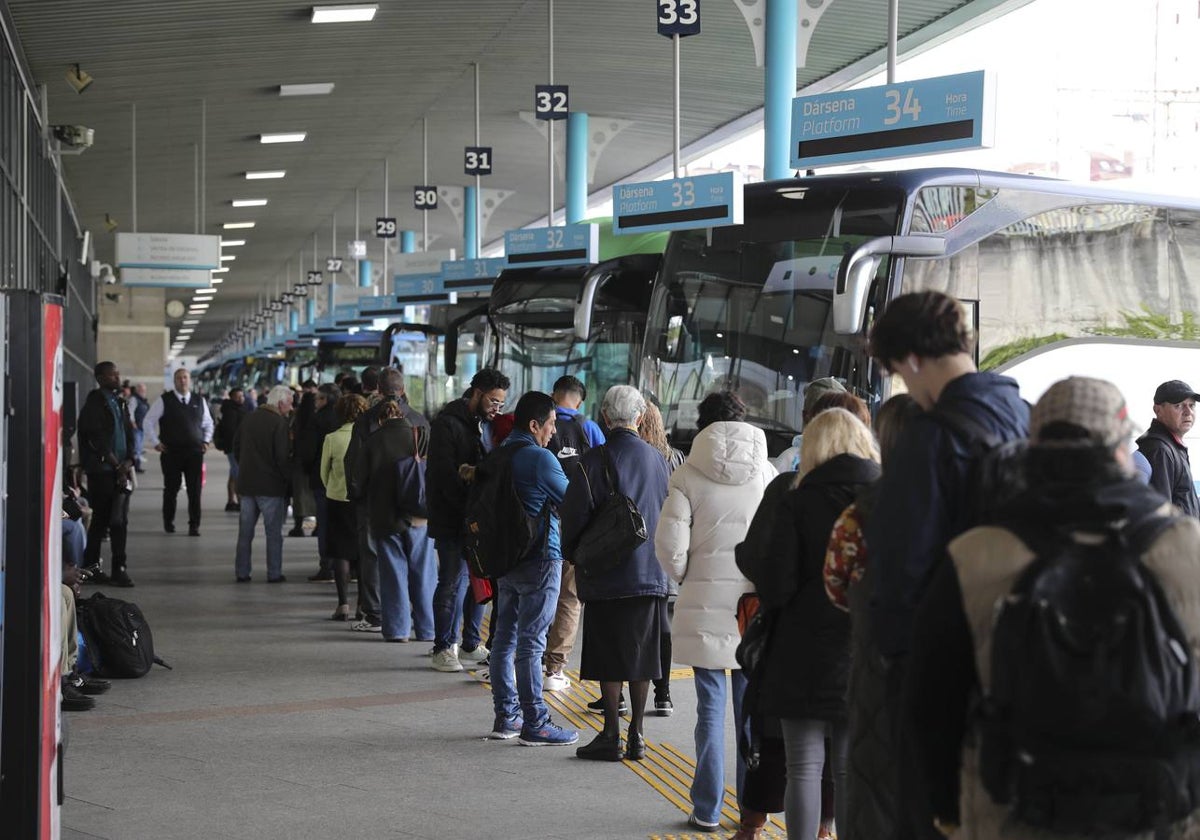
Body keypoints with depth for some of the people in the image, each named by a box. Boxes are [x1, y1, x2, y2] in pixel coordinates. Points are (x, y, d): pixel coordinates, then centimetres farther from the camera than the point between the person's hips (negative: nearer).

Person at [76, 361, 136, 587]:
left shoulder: (119, 403, 16)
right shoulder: (94, 404, -7)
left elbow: (129, 433, 17)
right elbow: (97, 441, -12)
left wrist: (128, 461, 1)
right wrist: (116, 466, -11)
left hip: (121, 470, 7)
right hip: (101, 471, -7)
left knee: (120, 521, 4)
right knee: (101, 520, -3)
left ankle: (119, 569, 6)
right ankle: (91, 566, 6)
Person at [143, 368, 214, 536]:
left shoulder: (199, 401, 10)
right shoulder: (164, 400, 1)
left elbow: (208, 423, 24)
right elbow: (148, 421, 5)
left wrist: (206, 441, 11)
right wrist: (155, 442, 1)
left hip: (194, 452, 2)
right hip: (171, 452, -2)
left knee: (195, 490, -3)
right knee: (171, 489, 5)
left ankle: (194, 525, 2)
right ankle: (168, 522, 22)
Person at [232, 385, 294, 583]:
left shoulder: (249, 419, 9)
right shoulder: (279, 423, -13)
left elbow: (236, 448, 16)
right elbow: (282, 457, -17)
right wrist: (290, 478, -5)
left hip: (246, 484, 6)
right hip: (271, 486, -6)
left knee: (245, 531, 11)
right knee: (274, 532, 2)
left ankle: (242, 572, 13)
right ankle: (274, 574, 4)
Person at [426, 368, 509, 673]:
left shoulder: (487, 423, 14)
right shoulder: (448, 423, -10)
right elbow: (446, 475, -16)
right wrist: (469, 510, -21)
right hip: (451, 518, -7)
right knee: (452, 580, -4)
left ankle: (471, 645, 20)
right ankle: (442, 650, 3)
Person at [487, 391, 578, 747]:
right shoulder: (540, 458, -15)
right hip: (539, 558, -8)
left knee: (505, 638, 11)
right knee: (531, 644, -6)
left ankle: (506, 716, 17)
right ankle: (535, 724, -2)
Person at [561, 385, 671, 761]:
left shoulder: (594, 461, -11)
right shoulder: (659, 460, 4)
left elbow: (573, 518, -10)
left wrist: (578, 558, 7)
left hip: (607, 576, -4)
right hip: (652, 574, 4)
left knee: (609, 661, 1)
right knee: (641, 657, 10)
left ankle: (611, 736, 3)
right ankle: (636, 736, 13)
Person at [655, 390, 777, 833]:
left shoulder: (689, 475, -3)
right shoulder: (766, 473, 0)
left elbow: (669, 544, -8)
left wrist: (686, 578, 10)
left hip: (705, 603, -1)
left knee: (711, 706, 5)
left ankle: (707, 809, 8)